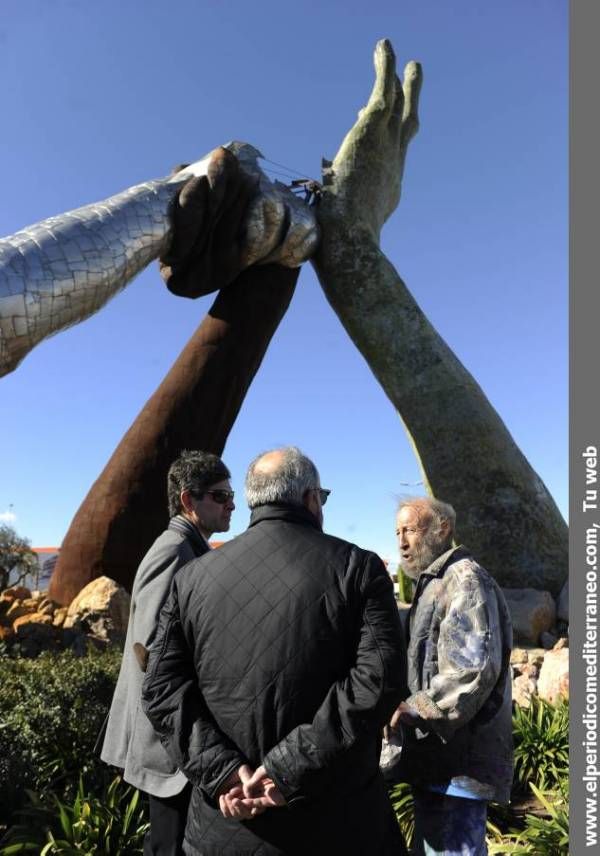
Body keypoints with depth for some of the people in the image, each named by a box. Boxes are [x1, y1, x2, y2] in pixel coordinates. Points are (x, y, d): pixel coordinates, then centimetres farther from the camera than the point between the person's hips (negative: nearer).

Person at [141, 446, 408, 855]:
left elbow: (163, 687, -3)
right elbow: (379, 679, -17)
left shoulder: (192, 578, 1)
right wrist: (289, 768, -17)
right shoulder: (357, 567, -8)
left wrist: (221, 768, -9)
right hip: (338, 818, -1)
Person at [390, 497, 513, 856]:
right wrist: (409, 706, 12)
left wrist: (412, 711, -20)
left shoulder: (465, 579, -16)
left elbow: (473, 670, -26)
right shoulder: (435, 585, 16)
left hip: (458, 759, -10)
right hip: (439, 756, 10)